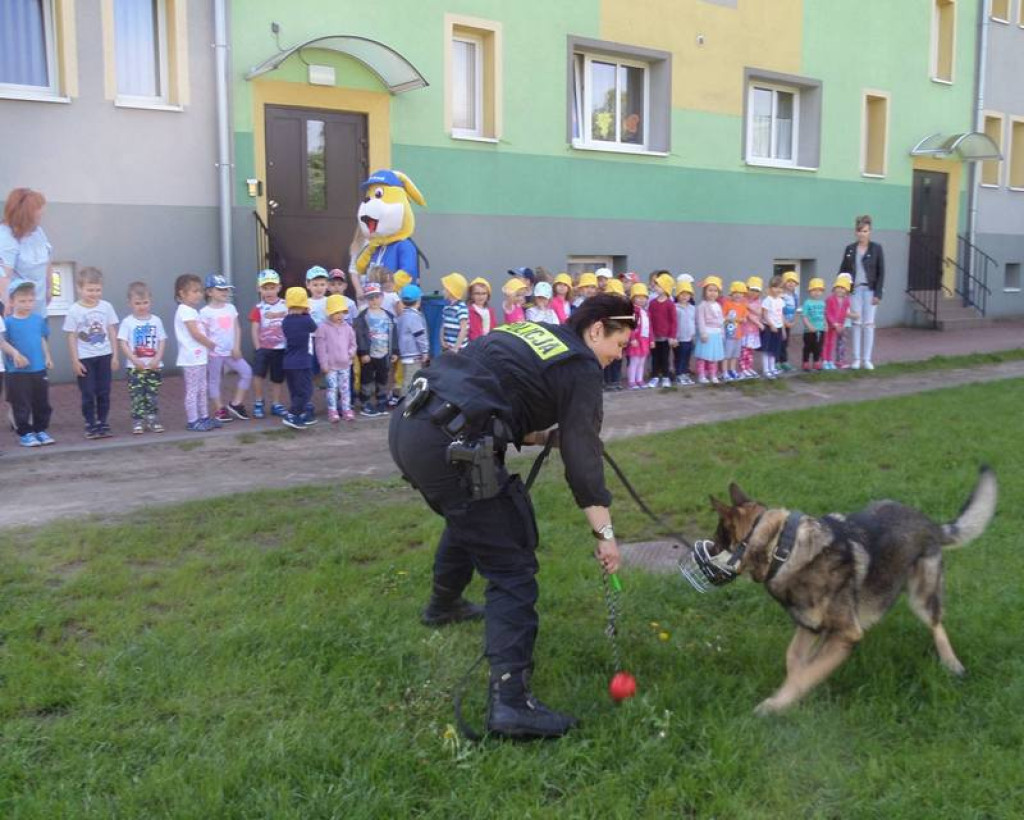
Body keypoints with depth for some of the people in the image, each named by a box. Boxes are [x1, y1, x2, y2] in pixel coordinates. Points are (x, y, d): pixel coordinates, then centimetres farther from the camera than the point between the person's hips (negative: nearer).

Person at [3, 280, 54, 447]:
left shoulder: (38, 319, 4)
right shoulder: (8, 322, -9)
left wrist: (47, 357, 9)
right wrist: (15, 354, -24)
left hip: (39, 370, 4)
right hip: (18, 372, -4)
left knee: (42, 403, 12)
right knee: (22, 405, 3)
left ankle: (40, 430, 25)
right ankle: (24, 433, 13)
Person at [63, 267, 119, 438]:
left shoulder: (106, 307, 0)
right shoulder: (74, 311, -7)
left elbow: (112, 332, 5)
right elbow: (72, 337, -4)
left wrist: (115, 355, 3)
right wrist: (75, 360, -7)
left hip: (104, 356, 2)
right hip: (85, 358, -2)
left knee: (104, 392, 7)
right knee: (88, 393, 3)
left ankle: (102, 423, 17)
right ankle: (90, 425, 11)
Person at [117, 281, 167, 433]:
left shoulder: (156, 320, 4)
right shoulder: (127, 322, -3)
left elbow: (162, 341, 4)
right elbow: (123, 344, -6)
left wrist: (157, 359, -9)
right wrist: (135, 360, -16)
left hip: (154, 366, 2)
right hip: (135, 367, -2)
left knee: (153, 395, 7)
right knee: (137, 395, -1)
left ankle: (153, 420, 16)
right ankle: (138, 422, 5)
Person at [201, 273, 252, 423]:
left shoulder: (231, 308, 7)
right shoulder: (205, 312, -8)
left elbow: (237, 328, 8)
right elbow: (203, 334, -9)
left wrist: (237, 347, -1)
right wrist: (207, 350, -16)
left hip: (231, 352, 5)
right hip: (214, 353, -5)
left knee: (247, 372, -1)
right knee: (214, 380, 4)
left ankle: (236, 404, 8)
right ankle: (219, 410, 13)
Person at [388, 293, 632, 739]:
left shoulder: (530, 330, 24)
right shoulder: (581, 367, 1)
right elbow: (582, 456, -3)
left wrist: (535, 435, 23)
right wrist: (605, 532, 1)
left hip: (407, 422, 9)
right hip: (449, 447, -9)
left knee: (467, 518, 35)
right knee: (512, 569, -3)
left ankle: (443, 605, 58)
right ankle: (509, 700, -10)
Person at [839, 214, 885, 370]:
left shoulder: (876, 248, -1)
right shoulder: (850, 249, 6)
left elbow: (881, 272, -2)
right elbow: (842, 270, 10)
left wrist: (878, 294, -9)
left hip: (870, 290, -2)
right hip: (854, 290, 2)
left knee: (869, 324, -1)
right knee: (856, 324, 3)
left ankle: (867, 359, 4)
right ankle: (856, 359, 8)